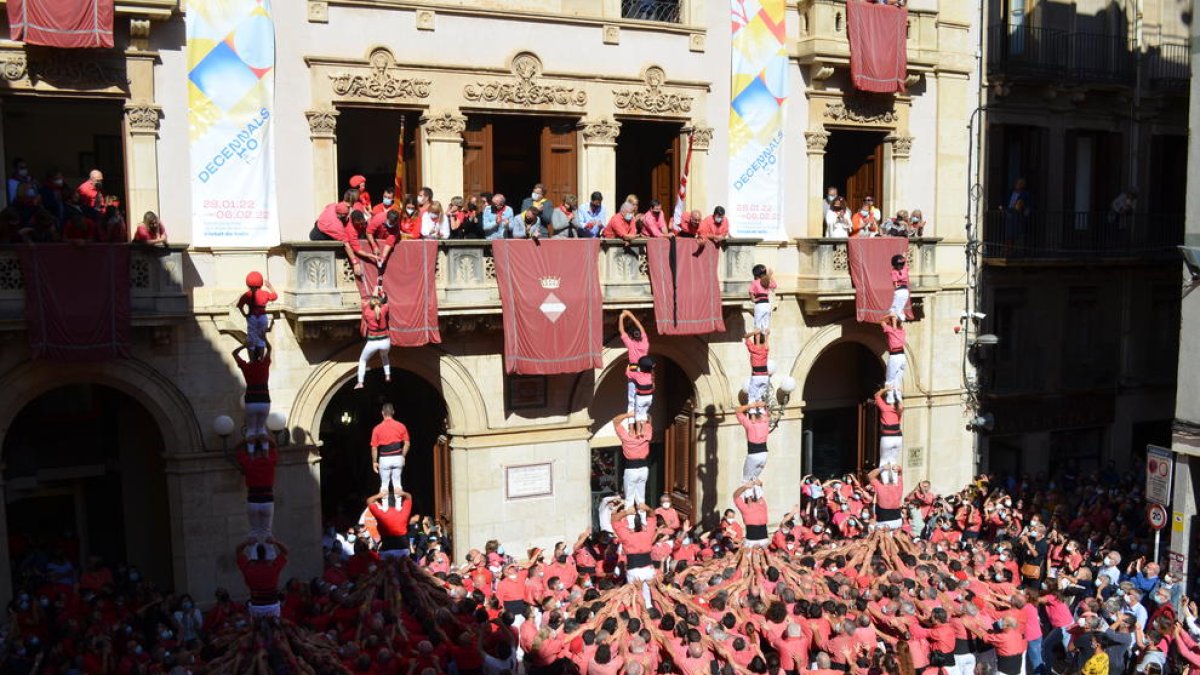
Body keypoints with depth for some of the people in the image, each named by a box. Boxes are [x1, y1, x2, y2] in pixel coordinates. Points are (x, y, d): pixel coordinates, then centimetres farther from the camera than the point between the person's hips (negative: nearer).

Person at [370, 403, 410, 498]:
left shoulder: (377, 428, -5)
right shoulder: (401, 426, -1)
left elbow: (374, 447, -4)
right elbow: (406, 444, 0)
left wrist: (374, 462, 6)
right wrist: (402, 457, 12)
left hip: (384, 459, -1)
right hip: (398, 458, 1)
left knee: (384, 483, 8)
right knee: (397, 482, 11)